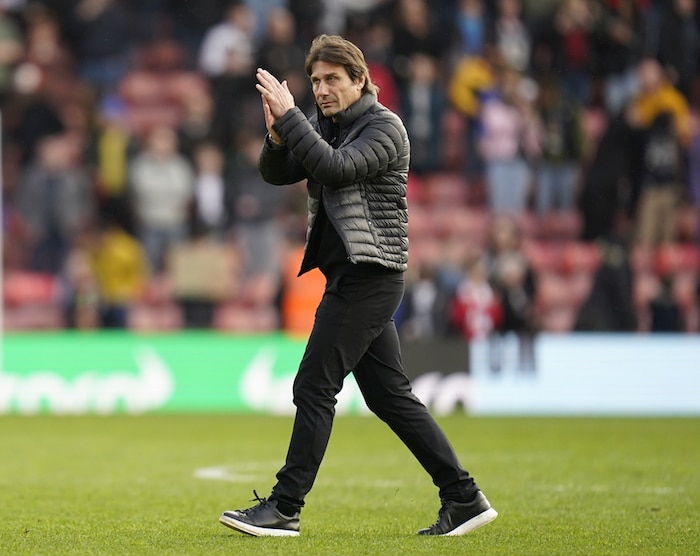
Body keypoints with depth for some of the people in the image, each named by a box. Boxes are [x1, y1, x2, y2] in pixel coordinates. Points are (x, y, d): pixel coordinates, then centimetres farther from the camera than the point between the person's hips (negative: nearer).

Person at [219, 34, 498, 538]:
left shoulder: (385, 127, -10)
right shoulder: (323, 126, 14)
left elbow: (337, 169, -25)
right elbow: (277, 173, 8)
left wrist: (289, 116, -25)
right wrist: (278, 134, -12)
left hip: (370, 275, -9)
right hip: (352, 277, 9)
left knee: (315, 386, -10)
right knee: (389, 394, 8)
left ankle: (284, 508, -7)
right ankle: (464, 498, 11)